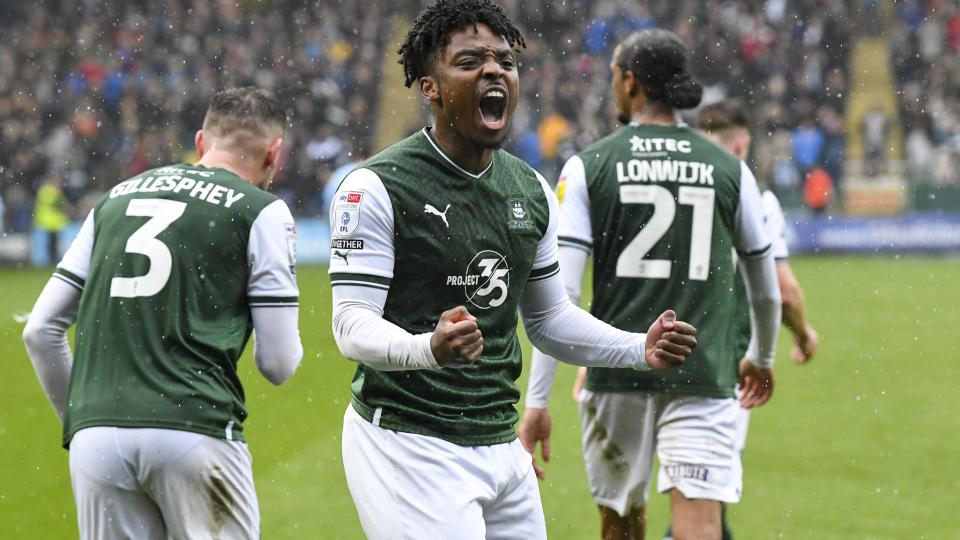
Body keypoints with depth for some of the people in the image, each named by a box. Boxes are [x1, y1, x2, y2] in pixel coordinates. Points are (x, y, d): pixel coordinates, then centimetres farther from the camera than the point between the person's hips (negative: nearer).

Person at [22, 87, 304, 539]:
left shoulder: (116, 198, 18)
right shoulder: (261, 210, 4)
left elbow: (40, 331, 18)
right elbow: (278, 363, 2)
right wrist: (292, 347, 25)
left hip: (94, 438, 4)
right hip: (195, 430, -4)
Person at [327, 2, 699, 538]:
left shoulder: (531, 191, 11)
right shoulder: (375, 187, -11)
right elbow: (353, 325, -16)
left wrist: (640, 349, 5)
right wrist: (428, 347, -36)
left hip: (501, 447, 7)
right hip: (408, 446, -7)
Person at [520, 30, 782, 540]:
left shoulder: (588, 166, 0)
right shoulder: (728, 169, 5)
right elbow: (766, 289, 16)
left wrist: (536, 401, -7)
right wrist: (763, 359, 35)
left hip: (617, 376, 0)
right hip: (702, 378, 0)